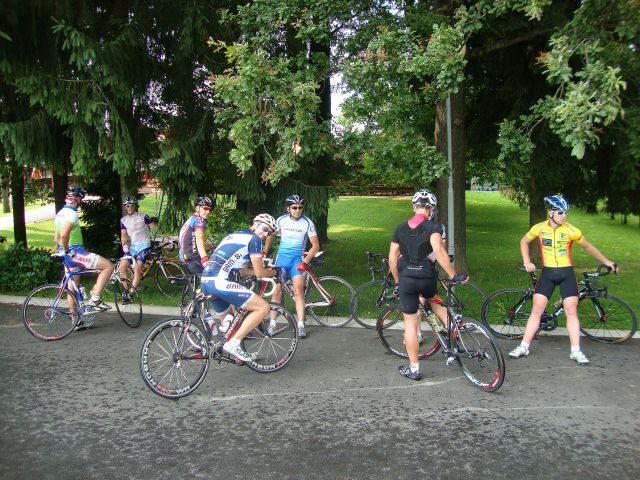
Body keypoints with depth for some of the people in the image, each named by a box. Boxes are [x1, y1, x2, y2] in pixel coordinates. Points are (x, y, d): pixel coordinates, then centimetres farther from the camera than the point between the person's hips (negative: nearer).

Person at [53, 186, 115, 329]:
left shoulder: (60, 213, 15)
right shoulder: (71, 214, -16)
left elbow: (56, 238, 19)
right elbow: (64, 235, -30)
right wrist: (67, 250, -16)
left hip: (68, 253, 10)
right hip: (75, 252, -10)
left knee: (73, 286, 17)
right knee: (108, 266, -11)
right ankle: (94, 299, -13)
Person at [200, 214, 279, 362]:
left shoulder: (234, 235, 27)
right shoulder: (254, 239, 1)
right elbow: (259, 273, 0)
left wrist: (266, 271, 35)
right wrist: (274, 272, 20)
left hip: (205, 281, 10)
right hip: (219, 282, -10)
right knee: (263, 307, -7)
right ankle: (233, 343, -7)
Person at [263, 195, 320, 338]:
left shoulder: (307, 223, -8)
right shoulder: (281, 220, -3)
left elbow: (315, 245, -5)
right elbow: (270, 236, 14)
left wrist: (305, 262, -13)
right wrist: (264, 253, 7)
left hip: (297, 258, -1)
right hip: (282, 257, 1)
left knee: (298, 291, -12)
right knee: (277, 290, -3)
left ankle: (300, 325, -8)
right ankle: (272, 324, 7)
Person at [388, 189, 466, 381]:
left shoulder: (401, 228, 8)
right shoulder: (434, 226, -4)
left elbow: (392, 259, 8)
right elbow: (439, 252, -21)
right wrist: (454, 275, -17)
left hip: (406, 279, 1)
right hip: (428, 278, -1)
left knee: (410, 323, 8)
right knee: (432, 300, 35)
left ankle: (414, 369, 13)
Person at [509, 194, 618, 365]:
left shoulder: (571, 231, -9)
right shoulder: (539, 228, -6)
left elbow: (588, 247, 7)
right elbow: (524, 241, 10)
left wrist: (606, 261, 11)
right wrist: (527, 261, -1)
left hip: (567, 274, 0)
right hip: (547, 273, 0)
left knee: (571, 312, -2)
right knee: (536, 310, -1)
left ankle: (576, 351, 8)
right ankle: (523, 347, 6)